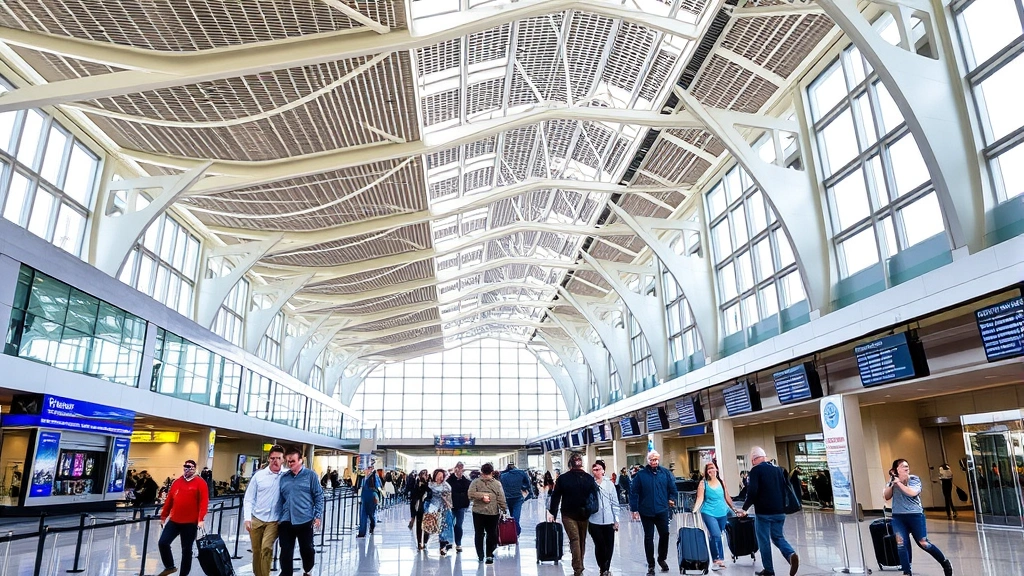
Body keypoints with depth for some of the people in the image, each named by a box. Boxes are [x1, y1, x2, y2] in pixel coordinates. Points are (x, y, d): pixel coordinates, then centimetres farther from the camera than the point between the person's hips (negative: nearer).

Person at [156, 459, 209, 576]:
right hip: (174, 520, 4)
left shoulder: (200, 483, -6)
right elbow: (169, 500, 14)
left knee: (186, 549, 5)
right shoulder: (176, 482, 8)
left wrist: (201, 519, -20)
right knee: (163, 543, -2)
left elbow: (204, 501, -12)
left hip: (190, 522, -4)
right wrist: (163, 517, 14)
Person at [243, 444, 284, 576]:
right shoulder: (259, 475, -1)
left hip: (274, 521, -2)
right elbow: (248, 498, 2)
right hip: (256, 519, 2)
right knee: (256, 551, 12)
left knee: (266, 548, -18)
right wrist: (247, 518, -6)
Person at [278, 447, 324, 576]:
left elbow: (319, 496, -2)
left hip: (305, 520, -2)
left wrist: (318, 516, -7)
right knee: (286, 552, 4)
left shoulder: (310, 475, -2)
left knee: (307, 549, 10)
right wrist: (278, 518, 12)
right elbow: (280, 499, 15)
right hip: (286, 521, 3)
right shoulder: (283, 477, 8)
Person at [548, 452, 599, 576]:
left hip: (568, 514, -2)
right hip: (584, 514, 2)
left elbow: (555, 496, -3)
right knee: (582, 540, 16)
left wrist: (552, 513, 4)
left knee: (575, 540, -2)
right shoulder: (589, 478, -4)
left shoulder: (562, 478, -6)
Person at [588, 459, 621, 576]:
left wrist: (616, 519, 4)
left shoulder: (610, 484, 3)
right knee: (600, 545, -1)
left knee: (609, 546, 6)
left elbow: (615, 503, 6)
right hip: (594, 521, -2)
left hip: (609, 521, 2)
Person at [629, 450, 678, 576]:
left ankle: (662, 559, 33)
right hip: (646, 511, -1)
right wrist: (634, 509, -7)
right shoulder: (641, 474, -7)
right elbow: (634, 492, -6)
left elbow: (672, 488, 7)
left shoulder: (665, 472, -1)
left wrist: (672, 499, -6)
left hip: (662, 510, 1)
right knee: (648, 537, 8)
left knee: (664, 535, 9)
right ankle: (650, 564, 21)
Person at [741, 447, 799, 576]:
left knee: (764, 541, 5)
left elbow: (752, 492, -18)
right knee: (778, 537, 16)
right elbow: (786, 489, 15)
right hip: (779, 511, 6)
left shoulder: (755, 470, -11)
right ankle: (791, 554, -10)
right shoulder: (777, 469, 10)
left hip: (763, 512, -6)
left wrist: (745, 508, -6)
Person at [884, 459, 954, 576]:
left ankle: (945, 562, 29)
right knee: (901, 544, -5)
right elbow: (886, 496, 2)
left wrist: (899, 483, -20)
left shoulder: (914, 479, -2)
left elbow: (913, 492, -20)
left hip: (915, 515, -2)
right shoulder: (893, 481, 7)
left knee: (923, 543, 3)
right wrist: (891, 483, -10)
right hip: (898, 516, 2)